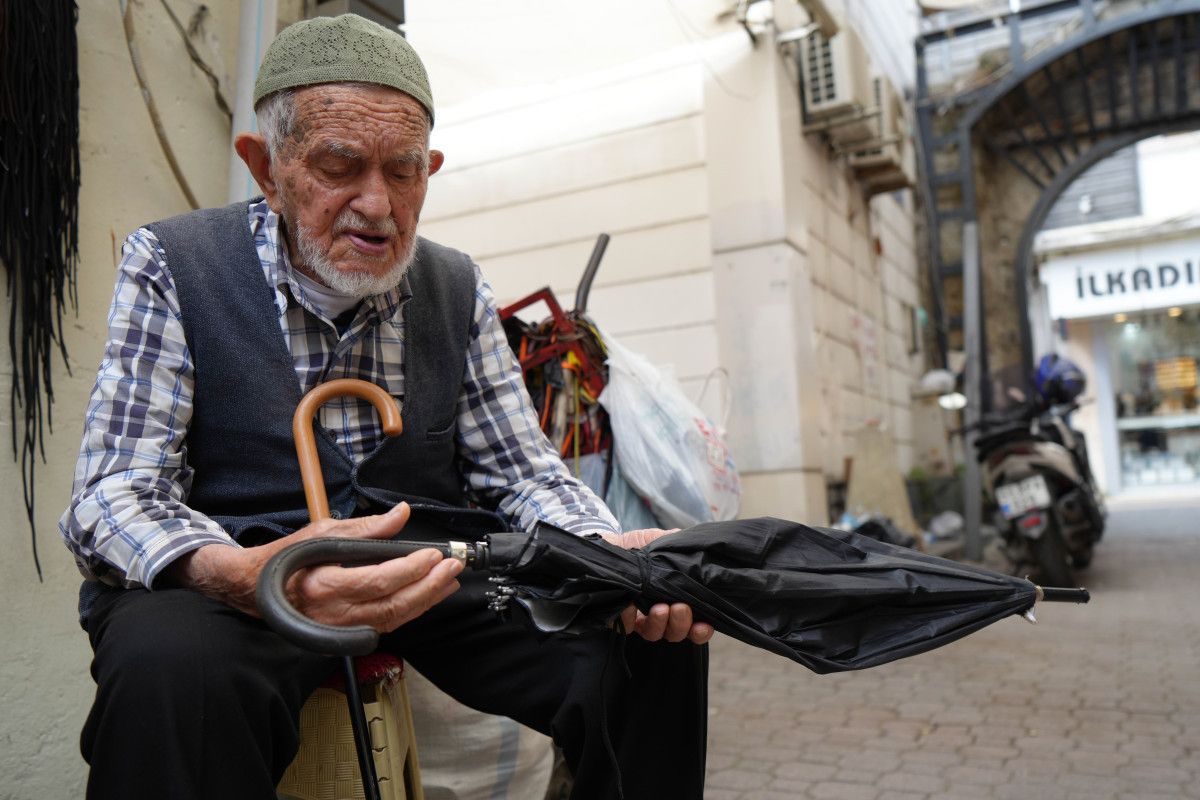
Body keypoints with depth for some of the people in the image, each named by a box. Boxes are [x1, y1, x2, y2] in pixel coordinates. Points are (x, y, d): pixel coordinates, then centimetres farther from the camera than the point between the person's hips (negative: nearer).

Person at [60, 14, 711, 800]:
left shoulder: (460, 289, 5)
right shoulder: (172, 265, -4)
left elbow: (522, 472, 6)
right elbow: (115, 493, -11)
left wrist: (615, 556, -17)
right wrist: (242, 578, -35)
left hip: (427, 575, 4)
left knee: (659, 635, -14)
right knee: (167, 663, -38)